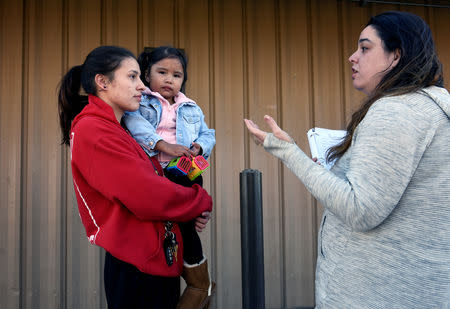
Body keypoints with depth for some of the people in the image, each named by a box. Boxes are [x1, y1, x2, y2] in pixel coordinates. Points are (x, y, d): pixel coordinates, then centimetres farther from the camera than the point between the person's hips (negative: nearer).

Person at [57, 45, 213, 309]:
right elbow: (149, 197, -23)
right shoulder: (92, 130, -15)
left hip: (158, 262, 9)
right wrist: (202, 202, -7)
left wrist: (194, 212, -4)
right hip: (136, 267, -9)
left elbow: (153, 186, 13)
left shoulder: (115, 130, 14)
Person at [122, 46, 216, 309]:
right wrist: (163, 144, -22)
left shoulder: (191, 109, 25)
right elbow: (135, 123, -10)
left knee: (183, 223, -10)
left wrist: (200, 146, 0)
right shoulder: (140, 102, 11)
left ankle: (201, 284, 6)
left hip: (184, 173, 3)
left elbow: (208, 135, 24)